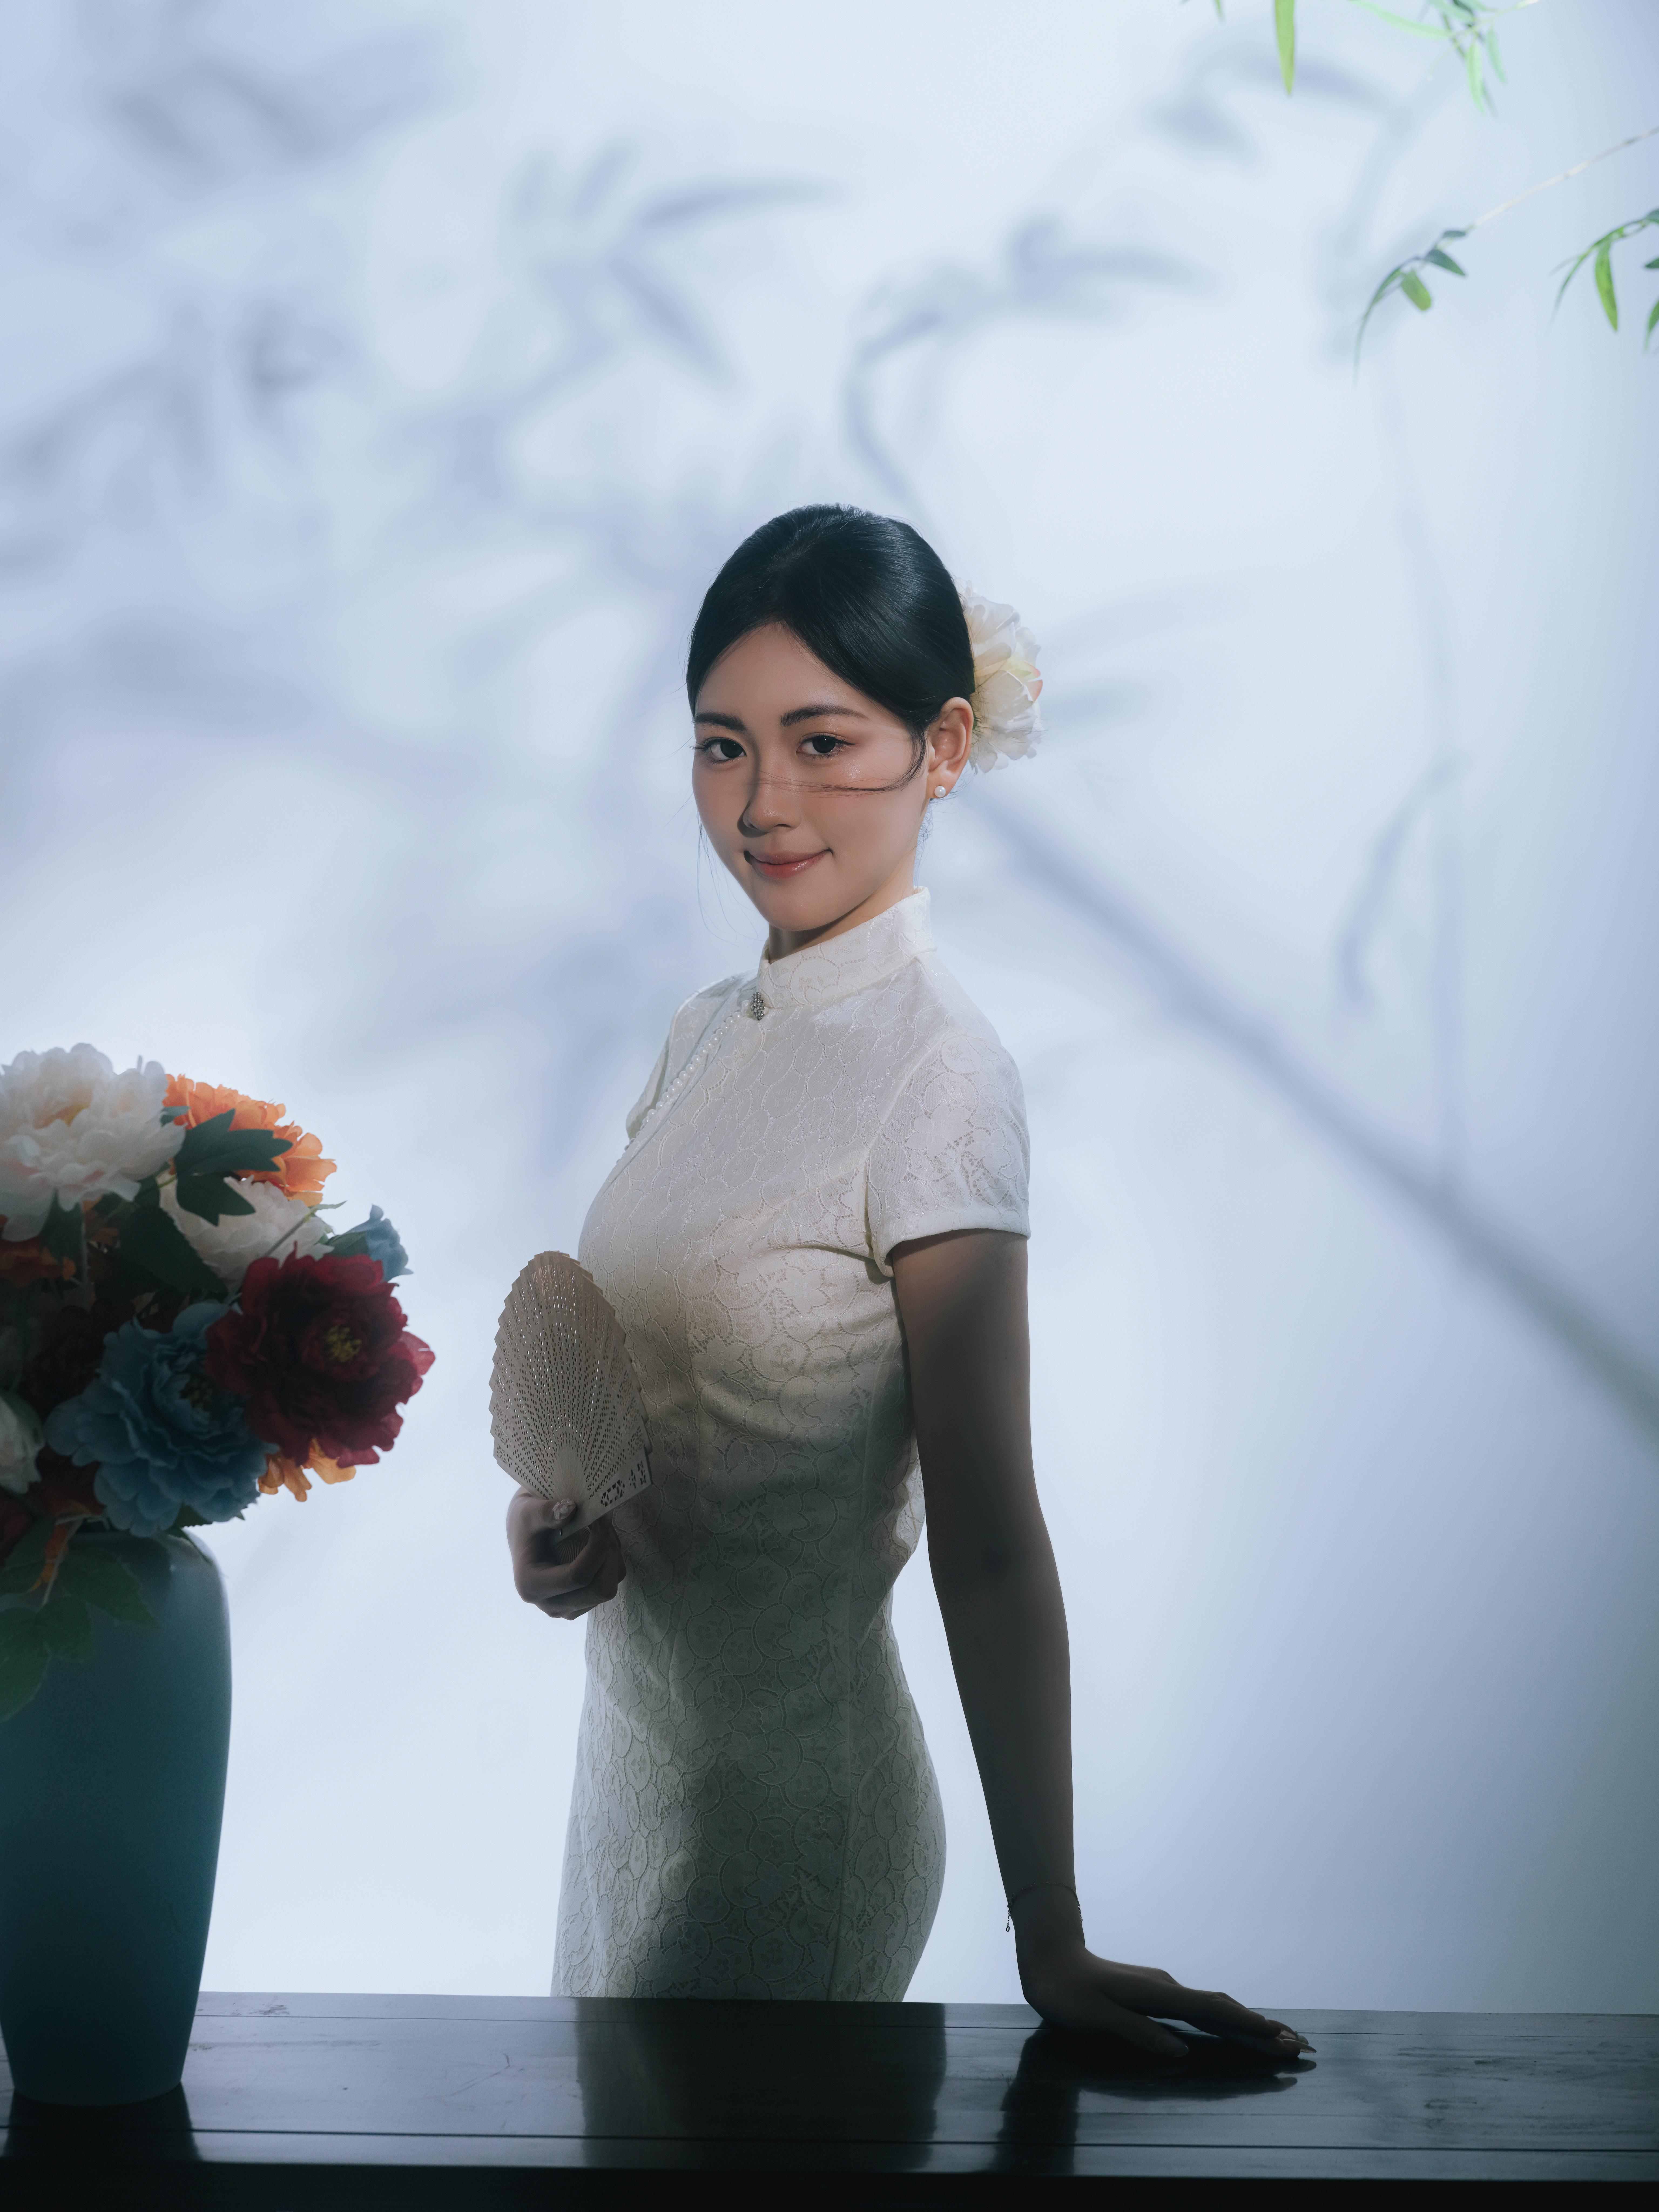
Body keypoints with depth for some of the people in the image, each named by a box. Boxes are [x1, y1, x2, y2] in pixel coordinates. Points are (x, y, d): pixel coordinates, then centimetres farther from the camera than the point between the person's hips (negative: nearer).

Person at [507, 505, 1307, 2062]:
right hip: (638, 1756, 8)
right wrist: (551, 1510, -7)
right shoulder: (708, 1036, 5)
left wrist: (1049, 1938, -18)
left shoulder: (935, 1072, -19)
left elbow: (986, 1541, -19)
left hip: (793, 1811, -8)